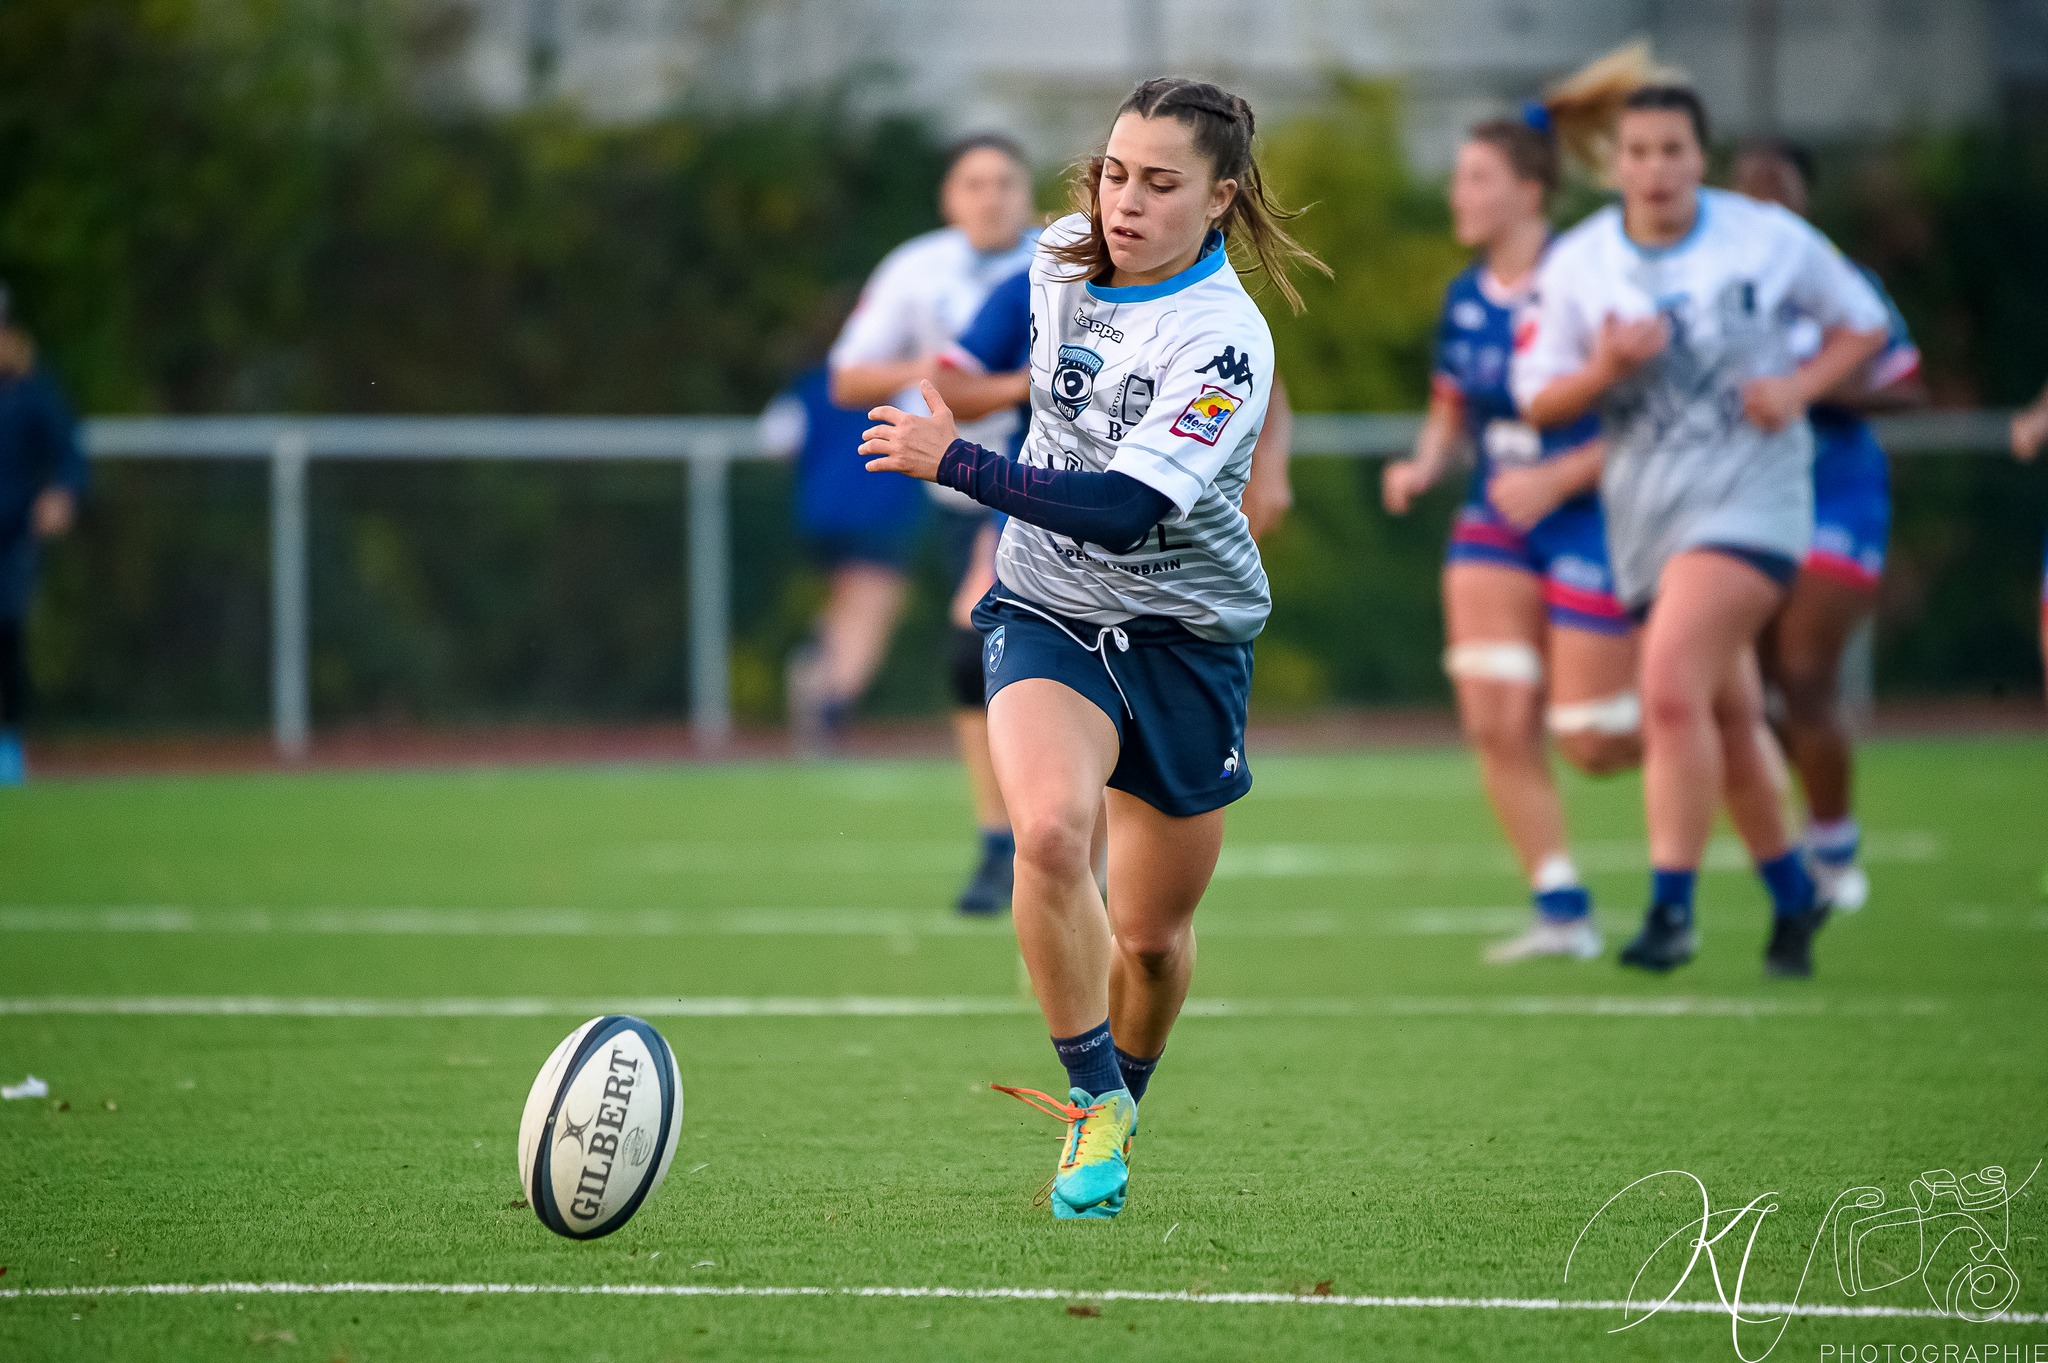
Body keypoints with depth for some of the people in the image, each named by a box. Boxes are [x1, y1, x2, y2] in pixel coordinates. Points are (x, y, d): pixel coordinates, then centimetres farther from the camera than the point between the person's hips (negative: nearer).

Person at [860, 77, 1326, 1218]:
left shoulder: (1226, 341, -23)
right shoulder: (1059, 261, -4)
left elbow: (1127, 512, -32)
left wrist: (958, 463, -30)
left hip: (1185, 640, -3)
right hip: (1046, 611, 3)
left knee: (1151, 936, 8)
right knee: (1049, 827, -28)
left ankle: (1115, 1114, 39)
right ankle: (1091, 1100, -15)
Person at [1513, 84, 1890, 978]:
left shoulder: (1769, 241, -4)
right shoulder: (1574, 266, 1)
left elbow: (1863, 324, 8)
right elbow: (1538, 400, 4)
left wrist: (1800, 386, -10)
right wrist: (1604, 370, -17)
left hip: (1749, 494, -4)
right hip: (1642, 509, 4)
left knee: (1672, 687, -23)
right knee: (1729, 719, 13)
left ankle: (1671, 906, -21)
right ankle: (1793, 896, 33)